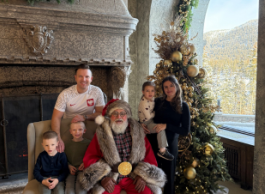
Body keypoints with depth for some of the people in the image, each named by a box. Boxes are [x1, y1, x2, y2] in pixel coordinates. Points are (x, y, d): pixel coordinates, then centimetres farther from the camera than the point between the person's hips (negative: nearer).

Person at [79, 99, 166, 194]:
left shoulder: (137, 131, 5)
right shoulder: (102, 133, 0)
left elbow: (148, 155, 6)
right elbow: (90, 157, 1)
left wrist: (142, 175, -6)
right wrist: (103, 177, -11)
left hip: (133, 176, 2)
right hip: (110, 177, -1)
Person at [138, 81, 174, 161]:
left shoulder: (152, 99, 5)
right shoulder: (144, 103, -22)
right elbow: (149, 116, -24)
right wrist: (156, 112, -10)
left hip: (152, 121, 10)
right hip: (146, 124, -10)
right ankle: (162, 151, -20)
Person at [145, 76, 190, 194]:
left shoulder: (183, 106, -2)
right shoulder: (157, 102, 2)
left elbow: (185, 131, -8)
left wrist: (166, 126, -19)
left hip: (170, 145, -1)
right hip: (153, 143, 1)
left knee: (168, 176, 13)